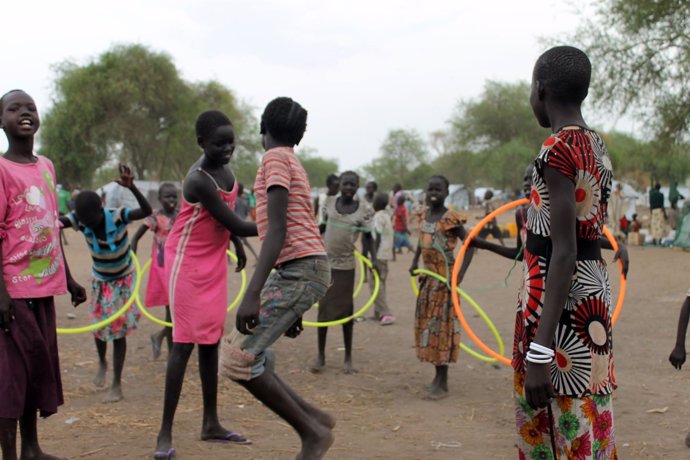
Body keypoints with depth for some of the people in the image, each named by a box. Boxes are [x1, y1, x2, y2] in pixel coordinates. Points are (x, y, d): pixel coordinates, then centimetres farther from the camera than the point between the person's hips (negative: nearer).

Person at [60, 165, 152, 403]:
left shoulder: (118, 216, -30)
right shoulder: (81, 219, -21)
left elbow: (147, 211, -46)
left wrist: (132, 187, -61)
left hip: (123, 280, -3)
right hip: (100, 281, 3)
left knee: (118, 330, -1)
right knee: (99, 326, 10)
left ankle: (117, 385, 8)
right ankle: (102, 362, 43)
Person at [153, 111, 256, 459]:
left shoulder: (223, 168, 3)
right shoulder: (199, 179, -25)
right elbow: (234, 223, -23)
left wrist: (238, 246, 23)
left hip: (214, 263, 8)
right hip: (188, 264, -8)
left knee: (210, 341, 11)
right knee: (184, 343, -8)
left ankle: (211, 423, 19)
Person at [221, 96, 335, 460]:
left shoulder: (276, 158, -5)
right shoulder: (292, 163, 23)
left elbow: (278, 229, -17)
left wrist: (252, 294, -24)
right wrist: (292, 309, 28)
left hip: (299, 269, -9)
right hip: (299, 270, 9)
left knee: (237, 360, -13)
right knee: (241, 353, 9)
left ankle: (312, 431, -5)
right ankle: (313, 418, 11)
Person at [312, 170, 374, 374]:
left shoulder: (362, 211, -6)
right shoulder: (330, 204, 1)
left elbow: (367, 236, -3)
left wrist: (373, 257, -16)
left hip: (346, 265, -2)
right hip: (326, 263, 2)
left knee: (345, 310, 4)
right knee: (323, 309, 5)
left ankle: (348, 358, 15)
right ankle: (321, 356, 15)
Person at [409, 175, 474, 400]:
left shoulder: (451, 218, -15)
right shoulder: (423, 215, 7)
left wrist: (460, 274, -23)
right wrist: (415, 261, 14)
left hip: (445, 277, -7)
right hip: (427, 275, 8)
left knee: (441, 323, -5)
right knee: (426, 323, 10)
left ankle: (442, 383, 1)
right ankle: (438, 376, 23)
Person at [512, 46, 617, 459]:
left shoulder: (559, 149, -16)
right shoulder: (597, 147, 11)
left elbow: (564, 254, -22)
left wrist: (539, 350, -24)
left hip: (562, 299, -9)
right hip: (593, 289, 10)